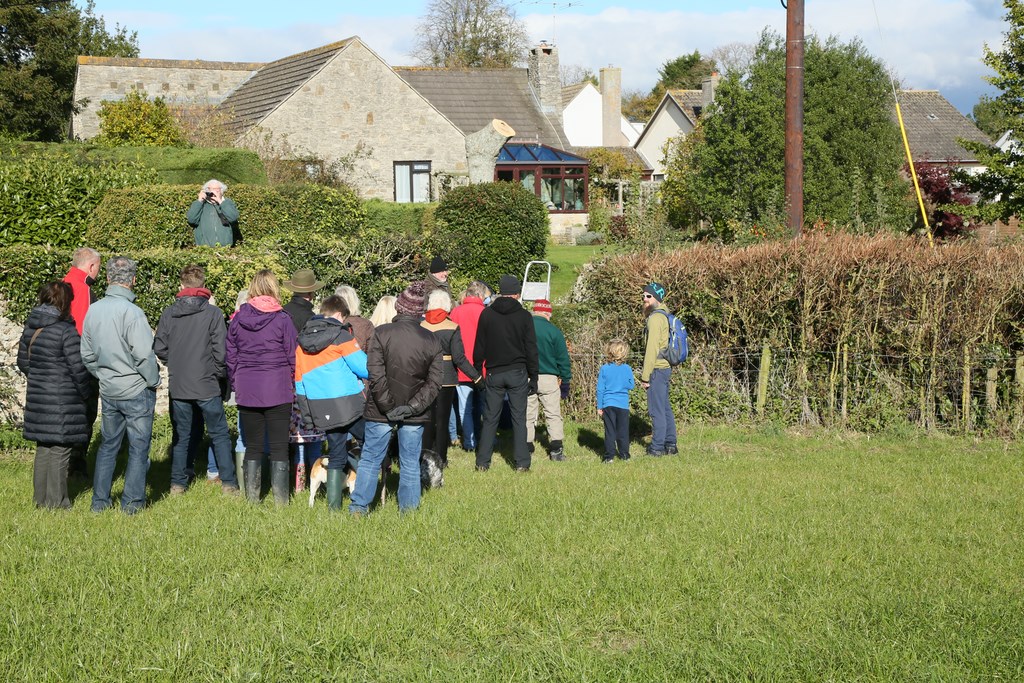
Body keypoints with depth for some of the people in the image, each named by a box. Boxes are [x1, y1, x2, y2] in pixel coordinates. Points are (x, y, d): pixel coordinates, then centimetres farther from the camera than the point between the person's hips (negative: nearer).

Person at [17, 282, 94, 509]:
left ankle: (40, 498, 24)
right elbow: (79, 369, -15)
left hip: (37, 398, 7)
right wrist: (86, 394, 0)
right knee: (60, 450, 1)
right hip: (63, 401, -7)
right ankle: (56, 502, 5)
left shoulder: (30, 328, 6)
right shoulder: (67, 331, -16)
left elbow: (23, 362, 14)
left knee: (43, 448, 16)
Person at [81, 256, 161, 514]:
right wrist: (154, 381, -5)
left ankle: (99, 500, 20)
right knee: (138, 447, 5)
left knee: (108, 445, 17)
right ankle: (132, 502, 8)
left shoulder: (93, 310, 1)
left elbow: (87, 355, 9)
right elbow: (144, 354, -21)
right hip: (137, 391, -6)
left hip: (108, 391, 6)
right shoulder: (131, 312, -20)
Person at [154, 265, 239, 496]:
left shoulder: (168, 313, -1)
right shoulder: (213, 313, -10)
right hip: (207, 386, -3)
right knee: (219, 434, 7)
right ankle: (228, 483, 5)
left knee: (182, 435, 14)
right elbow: (221, 351, -11)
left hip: (178, 386, 3)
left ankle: (178, 483, 16)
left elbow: (159, 349, 0)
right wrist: (221, 376, 5)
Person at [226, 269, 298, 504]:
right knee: (279, 447, 3)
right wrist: (294, 384, 9)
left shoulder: (237, 319, 1)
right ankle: (280, 499, 2)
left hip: (246, 391, 3)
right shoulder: (282, 319, -8)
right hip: (278, 390, -3)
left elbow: (230, 357, 6)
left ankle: (251, 497, 13)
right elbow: (293, 356, -4)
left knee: (252, 447, 11)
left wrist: (236, 384, 16)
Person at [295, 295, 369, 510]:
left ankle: (334, 504, 9)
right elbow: (365, 368, -12)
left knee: (336, 456, 13)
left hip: (321, 409, 6)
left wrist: (305, 407, 18)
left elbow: (299, 378, 13)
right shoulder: (341, 336, -7)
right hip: (349, 404, -6)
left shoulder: (302, 340, 11)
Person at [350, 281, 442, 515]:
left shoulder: (382, 333, -11)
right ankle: (409, 509, 16)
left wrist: (388, 406, -9)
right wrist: (413, 406, -8)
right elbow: (434, 382, -5)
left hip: (381, 412, -2)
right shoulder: (431, 341, -2)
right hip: (414, 416, 2)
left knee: (370, 460, 10)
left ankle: (358, 508, 14)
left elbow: (375, 374, -15)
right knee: (410, 464, 11)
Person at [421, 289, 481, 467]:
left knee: (427, 419, 12)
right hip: (446, 378, -2)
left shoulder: (420, 326, -3)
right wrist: (476, 377, -8)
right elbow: (459, 358, -14)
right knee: (442, 419, 6)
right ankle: (440, 459, 8)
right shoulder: (452, 328, -10)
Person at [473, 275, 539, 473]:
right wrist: (533, 377, 5)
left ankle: (483, 462, 5)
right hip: (517, 373, -1)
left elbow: (479, 348, 3)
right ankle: (522, 463, 3)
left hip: (494, 374, 1)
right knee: (519, 419, 3)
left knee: (490, 418, 7)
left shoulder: (487, 314, 1)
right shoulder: (524, 316, -2)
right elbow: (531, 349, -1)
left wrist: (477, 373, 10)